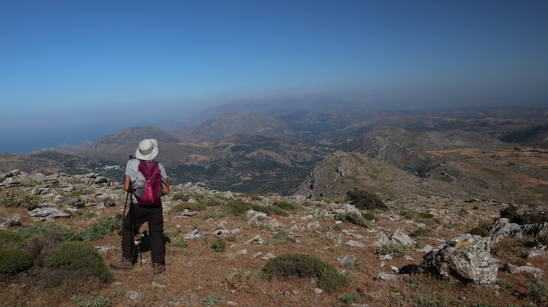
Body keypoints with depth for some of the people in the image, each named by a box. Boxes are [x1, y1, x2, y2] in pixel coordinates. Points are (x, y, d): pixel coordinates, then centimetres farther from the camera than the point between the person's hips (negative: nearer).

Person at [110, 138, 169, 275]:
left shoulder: (131, 163, -7)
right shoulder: (159, 166, -5)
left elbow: (126, 187, -6)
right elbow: (166, 190, -4)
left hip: (137, 206, -1)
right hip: (155, 206, 1)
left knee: (128, 230, 20)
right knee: (156, 233, 11)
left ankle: (127, 261, 27)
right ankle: (158, 265, 13)